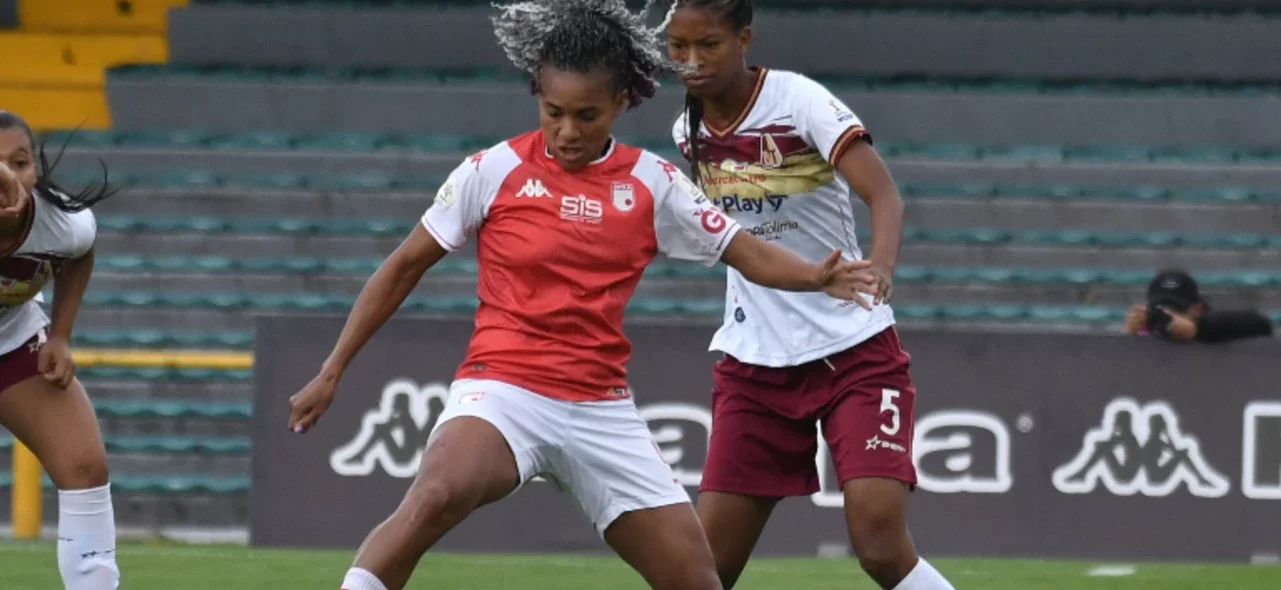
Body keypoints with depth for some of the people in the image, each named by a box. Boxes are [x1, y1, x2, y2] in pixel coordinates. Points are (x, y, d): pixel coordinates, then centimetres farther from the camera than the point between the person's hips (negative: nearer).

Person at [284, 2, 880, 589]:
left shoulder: (651, 182, 5)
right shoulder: (495, 170, -2)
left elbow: (745, 252, 8)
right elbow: (405, 266, 6)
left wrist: (815, 276, -15)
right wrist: (332, 372, 6)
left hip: (602, 407, 4)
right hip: (503, 388, -4)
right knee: (437, 496, -37)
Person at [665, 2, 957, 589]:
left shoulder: (799, 100, -14)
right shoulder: (688, 130, 3)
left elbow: (884, 194, -27)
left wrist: (880, 265, -45)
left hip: (855, 352, -5)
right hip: (753, 364, 5)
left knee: (880, 543, -20)